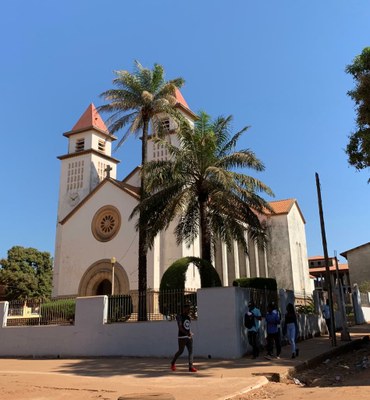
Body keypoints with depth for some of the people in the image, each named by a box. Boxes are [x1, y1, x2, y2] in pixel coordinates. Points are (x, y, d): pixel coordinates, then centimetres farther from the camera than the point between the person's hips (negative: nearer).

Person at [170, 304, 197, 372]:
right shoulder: (179, 316, -11)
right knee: (180, 351, 2)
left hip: (189, 337, 6)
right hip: (182, 337, -6)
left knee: (190, 350, -3)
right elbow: (180, 327, -21)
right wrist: (187, 333, -33)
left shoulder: (188, 317, 12)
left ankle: (191, 367, -5)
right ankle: (173, 363, 24)